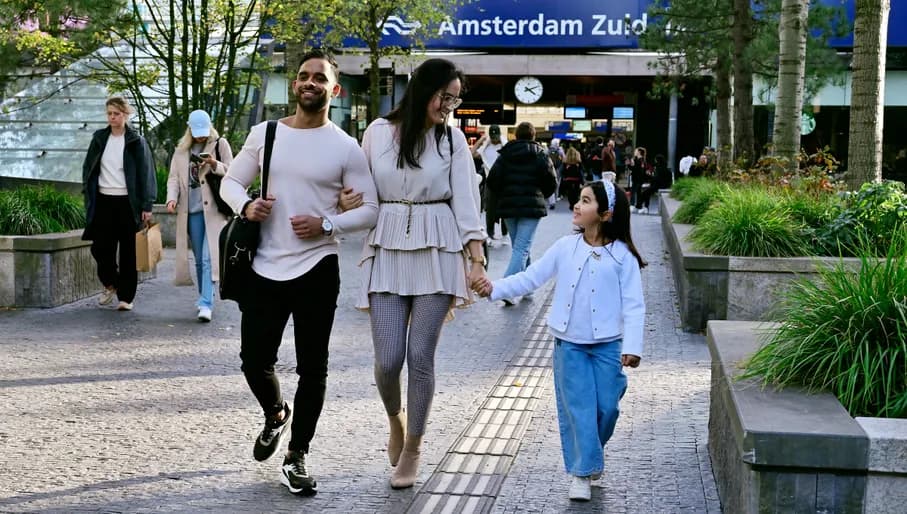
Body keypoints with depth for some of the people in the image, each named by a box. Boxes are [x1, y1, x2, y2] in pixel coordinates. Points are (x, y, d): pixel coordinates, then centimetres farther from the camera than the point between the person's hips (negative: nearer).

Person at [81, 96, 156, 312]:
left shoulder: (136, 141, -1)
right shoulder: (99, 138, 9)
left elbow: (146, 173, -2)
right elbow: (88, 168, 16)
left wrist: (146, 206, -7)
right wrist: (88, 194, 6)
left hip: (128, 203, -3)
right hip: (103, 201, 3)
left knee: (128, 252, 0)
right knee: (100, 247, 1)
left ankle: (126, 296, 9)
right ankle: (110, 284, 27)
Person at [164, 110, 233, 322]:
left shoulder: (220, 145, 3)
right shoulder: (181, 150, 12)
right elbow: (174, 177, 9)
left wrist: (216, 165, -18)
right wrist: (172, 198, -8)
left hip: (213, 209, -4)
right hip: (191, 211, 4)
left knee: (208, 258, -12)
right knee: (199, 259, 11)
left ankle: (206, 304, -16)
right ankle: (204, 298, 24)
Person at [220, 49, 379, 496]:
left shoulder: (344, 147, -3)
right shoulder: (264, 134, 5)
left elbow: (369, 210, -2)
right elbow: (231, 181, 12)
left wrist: (327, 225, -18)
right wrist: (245, 205, -10)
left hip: (316, 270, -2)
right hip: (264, 269, 2)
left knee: (312, 368, 3)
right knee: (254, 360, 6)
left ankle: (296, 458, 16)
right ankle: (276, 414, 39)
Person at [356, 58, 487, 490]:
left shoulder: (453, 139, 2)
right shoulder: (379, 132, 2)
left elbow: (465, 200, 0)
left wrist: (477, 259, -7)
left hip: (437, 251, 0)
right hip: (387, 250, 0)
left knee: (420, 356, -2)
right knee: (387, 358, -4)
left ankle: (412, 448, 15)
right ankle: (395, 420, 30)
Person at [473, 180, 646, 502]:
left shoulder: (622, 255, -7)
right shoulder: (565, 247, 0)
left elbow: (633, 304, -8)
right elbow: (530, 278, 2)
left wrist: (632, 346, -15)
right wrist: (495, 288, -10)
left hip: (607, 345, -1)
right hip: (569, 344, 1)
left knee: (606, 407, 5)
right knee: (577, 408, 2)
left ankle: (592, 454, 33)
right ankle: (582, 472, 10)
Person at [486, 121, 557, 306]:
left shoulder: (505, 155, 4)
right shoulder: (540, 155, -2)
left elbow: (492, 180, -2)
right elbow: (552, 182, -2)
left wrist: (503, 196, 14)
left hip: (508, 206, 3)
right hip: (532, 207, -3)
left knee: (518, 246, 17)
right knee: (522, 247, -8)